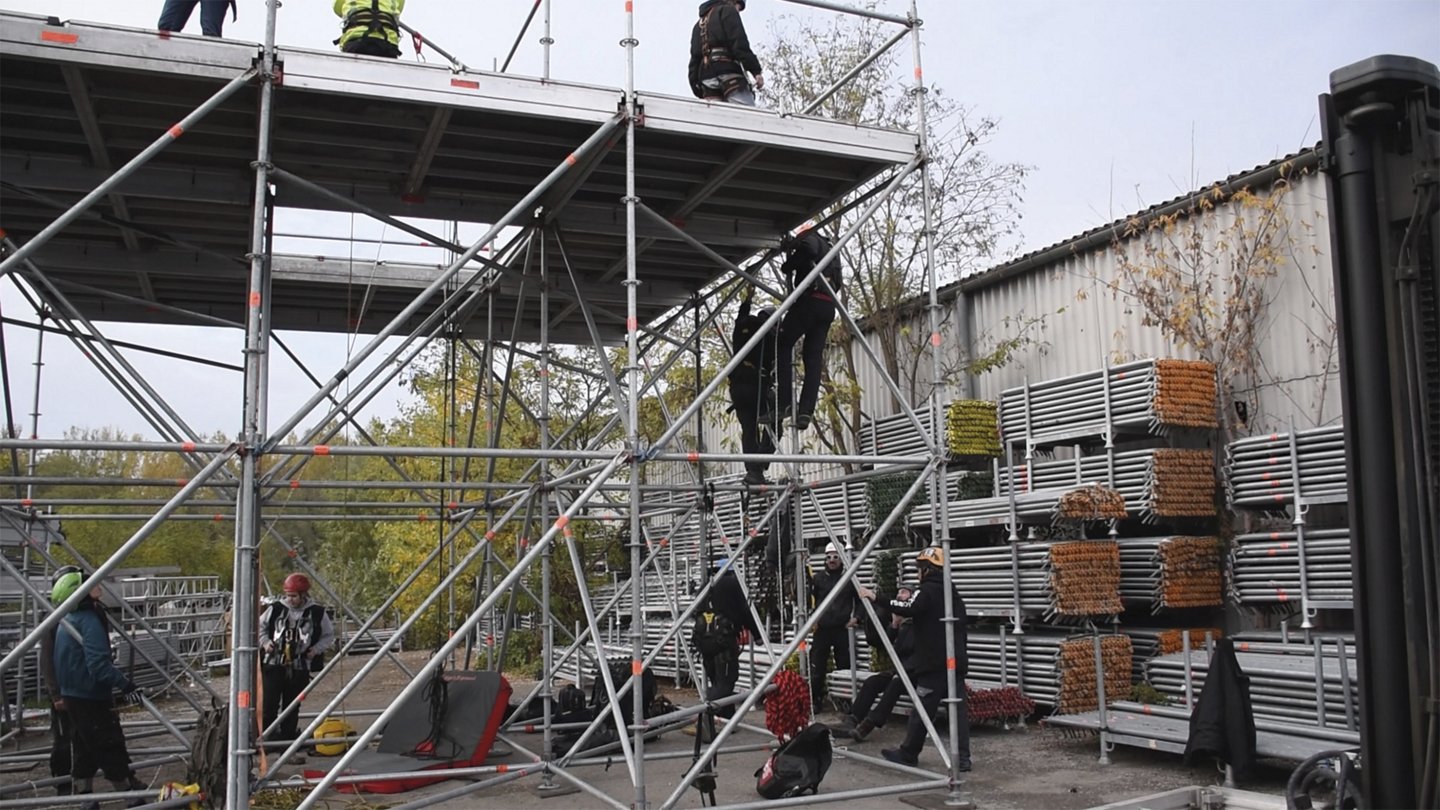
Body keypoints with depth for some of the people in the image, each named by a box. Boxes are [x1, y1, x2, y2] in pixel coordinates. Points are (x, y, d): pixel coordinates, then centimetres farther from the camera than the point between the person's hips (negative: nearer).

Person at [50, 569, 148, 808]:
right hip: (91, 697, -10)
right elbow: (98, 664, -28)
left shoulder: (67, 621, 9)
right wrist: (125, 684, -28)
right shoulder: (90, 621, -21)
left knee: (84, 748, 16)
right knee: (111, 747, -2)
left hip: (72, 695, 10)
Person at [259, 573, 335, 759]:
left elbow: (329, 635, 11)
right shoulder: (276, 608, 0)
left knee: (292, 708, 9)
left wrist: (316, 649, -5)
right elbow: (260, 626, 15)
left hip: (299, 669, 1)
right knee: (268, 704, -7)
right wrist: (265, 642, -3)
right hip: (273, 665, -1)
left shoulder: (317, 612, -1)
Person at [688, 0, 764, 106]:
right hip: (728, 72, -7)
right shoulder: (727, 10, 10)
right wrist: (756, 70, -12)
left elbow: (695, 57, 24)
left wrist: (695, 83, 18)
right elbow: (739, 43, -6)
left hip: (706, 77, 7)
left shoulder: (700, 24, 32)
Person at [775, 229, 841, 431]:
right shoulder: (831, 249, 33)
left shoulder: (811, 239, 7)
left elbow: (806, 249, -19)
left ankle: (786, 402, -14)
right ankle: (806, 410, -7)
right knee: (814, 357, 3)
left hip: (810, 300, -8)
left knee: (783, 345, -2)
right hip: (829, 306, 8)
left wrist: (788, 266, -5)